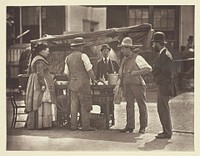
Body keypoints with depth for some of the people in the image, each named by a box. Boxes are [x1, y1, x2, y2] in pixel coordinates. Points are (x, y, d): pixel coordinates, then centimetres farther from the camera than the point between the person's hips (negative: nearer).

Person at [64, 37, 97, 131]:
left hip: (72, 84, 6)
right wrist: (94, 79, 6)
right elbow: (89, 70, -6)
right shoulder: (83, 56, -8)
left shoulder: (68, 58, 11)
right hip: (83, 83, -6)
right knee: (85, 105, -2)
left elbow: (67, 73, 13)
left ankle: (73, 125, 8)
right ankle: (85, 126, -3)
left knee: (74, 105, 7)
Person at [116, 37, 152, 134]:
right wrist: (118, 83, 7)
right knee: (129, 105, 4)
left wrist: (137, 72, -16)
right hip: (127, 86, 6)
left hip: (137, 84, -6)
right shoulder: (124, 60, 16)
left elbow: (149, 68, -9)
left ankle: (143, 127, 9)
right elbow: (121, 74, 21)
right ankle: (130, 126, 8)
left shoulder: (137, 58, -5)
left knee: (142, 105, 2)